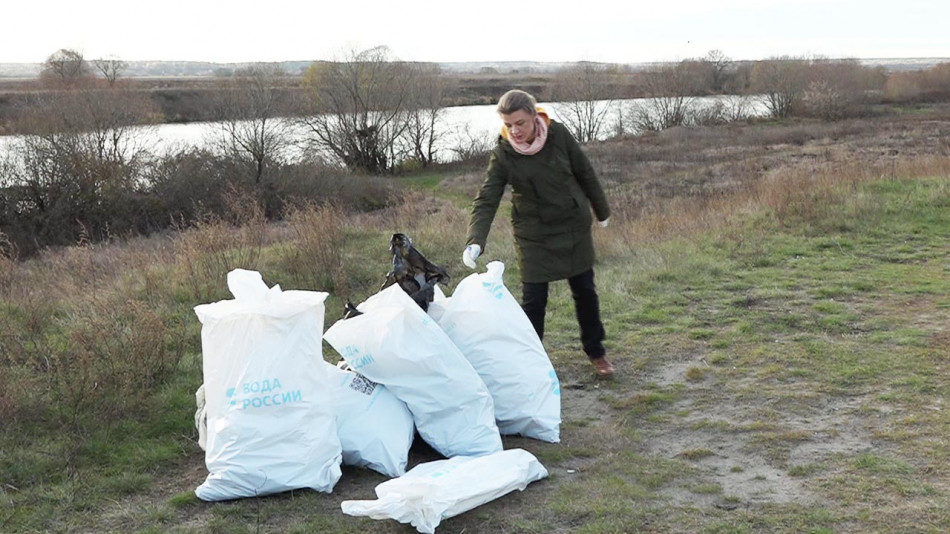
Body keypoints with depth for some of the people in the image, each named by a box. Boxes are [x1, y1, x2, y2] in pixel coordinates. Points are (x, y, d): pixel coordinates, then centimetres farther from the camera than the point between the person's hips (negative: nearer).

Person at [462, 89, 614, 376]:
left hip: (574, 226, 2)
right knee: (533, 299, -4)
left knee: (585, 291, 12)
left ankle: (596, 352, 31)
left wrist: (601, 211, 12)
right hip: (534, 233, -2)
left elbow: (585, 174, 0)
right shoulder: (503, 154, -16)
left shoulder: (558, 134, -14)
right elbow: (486, 201, -19)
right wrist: (475, 241, -35)